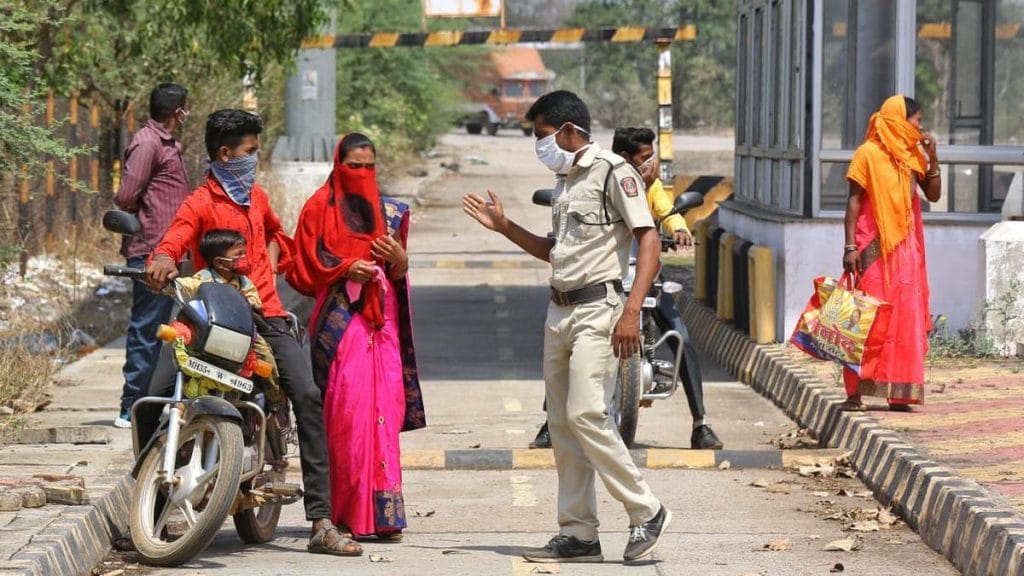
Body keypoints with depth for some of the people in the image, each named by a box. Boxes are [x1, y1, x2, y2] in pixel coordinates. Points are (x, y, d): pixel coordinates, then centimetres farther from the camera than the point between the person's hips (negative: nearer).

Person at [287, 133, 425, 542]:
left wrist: (400, 259, -2)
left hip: (382, 320, 4)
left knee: (384, 412, -2)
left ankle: (382, 512, 0)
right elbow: (304, 268, 2)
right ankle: (351, 512, -9)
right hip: (339, 320, -4)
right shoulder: (320, 208, 5)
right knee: (347, 411, -11)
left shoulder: (389, 212, 17)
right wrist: (347, 270, -12)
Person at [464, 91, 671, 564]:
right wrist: (503, 227, 19)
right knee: (562, 427, 6)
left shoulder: (612, 172, -9)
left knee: (586, 415, -18)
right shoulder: (563, 182, 18)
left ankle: (646, 512, -7)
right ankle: (577, 536, 9)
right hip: (559, 311, 9)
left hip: (597, 310, -9)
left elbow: (649, 241, -16)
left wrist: (631, 312, -25)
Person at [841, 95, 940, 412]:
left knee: (904, 316, 3)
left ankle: (899, 392, 6)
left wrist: (932, 158, 1)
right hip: (874, 247, -6)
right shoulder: (868, 154, -5)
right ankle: (855, 391, -6)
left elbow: (933, 195, 12)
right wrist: (850, 247, -13)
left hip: (905, 249, 6)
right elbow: (854, 201, -7)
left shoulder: (912, 156, 12)